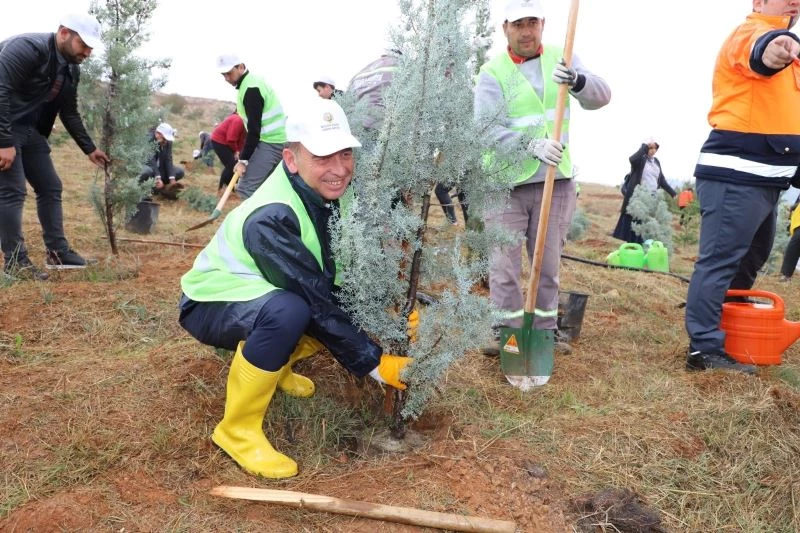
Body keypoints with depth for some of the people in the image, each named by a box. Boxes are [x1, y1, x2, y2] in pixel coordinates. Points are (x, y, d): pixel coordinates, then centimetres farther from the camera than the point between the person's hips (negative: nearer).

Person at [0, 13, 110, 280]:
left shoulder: (71, 70, 6)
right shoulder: (28, 48, -21)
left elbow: (70, 114, 16)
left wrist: (89, 149, 14)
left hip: (30, 131, 9)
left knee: (50, 187, 9)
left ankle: (57, 252, 18)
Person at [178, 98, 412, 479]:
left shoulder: (332, 192, -11)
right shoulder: (271, 218, -34)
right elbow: (315, 303, -33)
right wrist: (375, 364, -28)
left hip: (261, 294, 8)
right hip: (212, 305, -7)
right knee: (289, 310, -37)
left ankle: (274, 366, 17)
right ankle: (238, 429, -16)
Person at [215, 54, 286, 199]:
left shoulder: (251, 88, -16)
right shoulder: (249, 84, 16)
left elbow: (254, 128, -21)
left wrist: (243, 159, -20)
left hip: (270, 142, -11)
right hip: (276, 139, 11)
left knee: (245, 188, -15)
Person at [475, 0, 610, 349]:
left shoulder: (561, 59, 6)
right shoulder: (492, 72, -4)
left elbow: (600, 97, -6)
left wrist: (577, 80, -28)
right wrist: (531, 144, -31)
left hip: (555, 182, 3)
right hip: (505, 183, -3)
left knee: (549, 264, 11)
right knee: (504, 266, -1)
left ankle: (545, 331, 25)